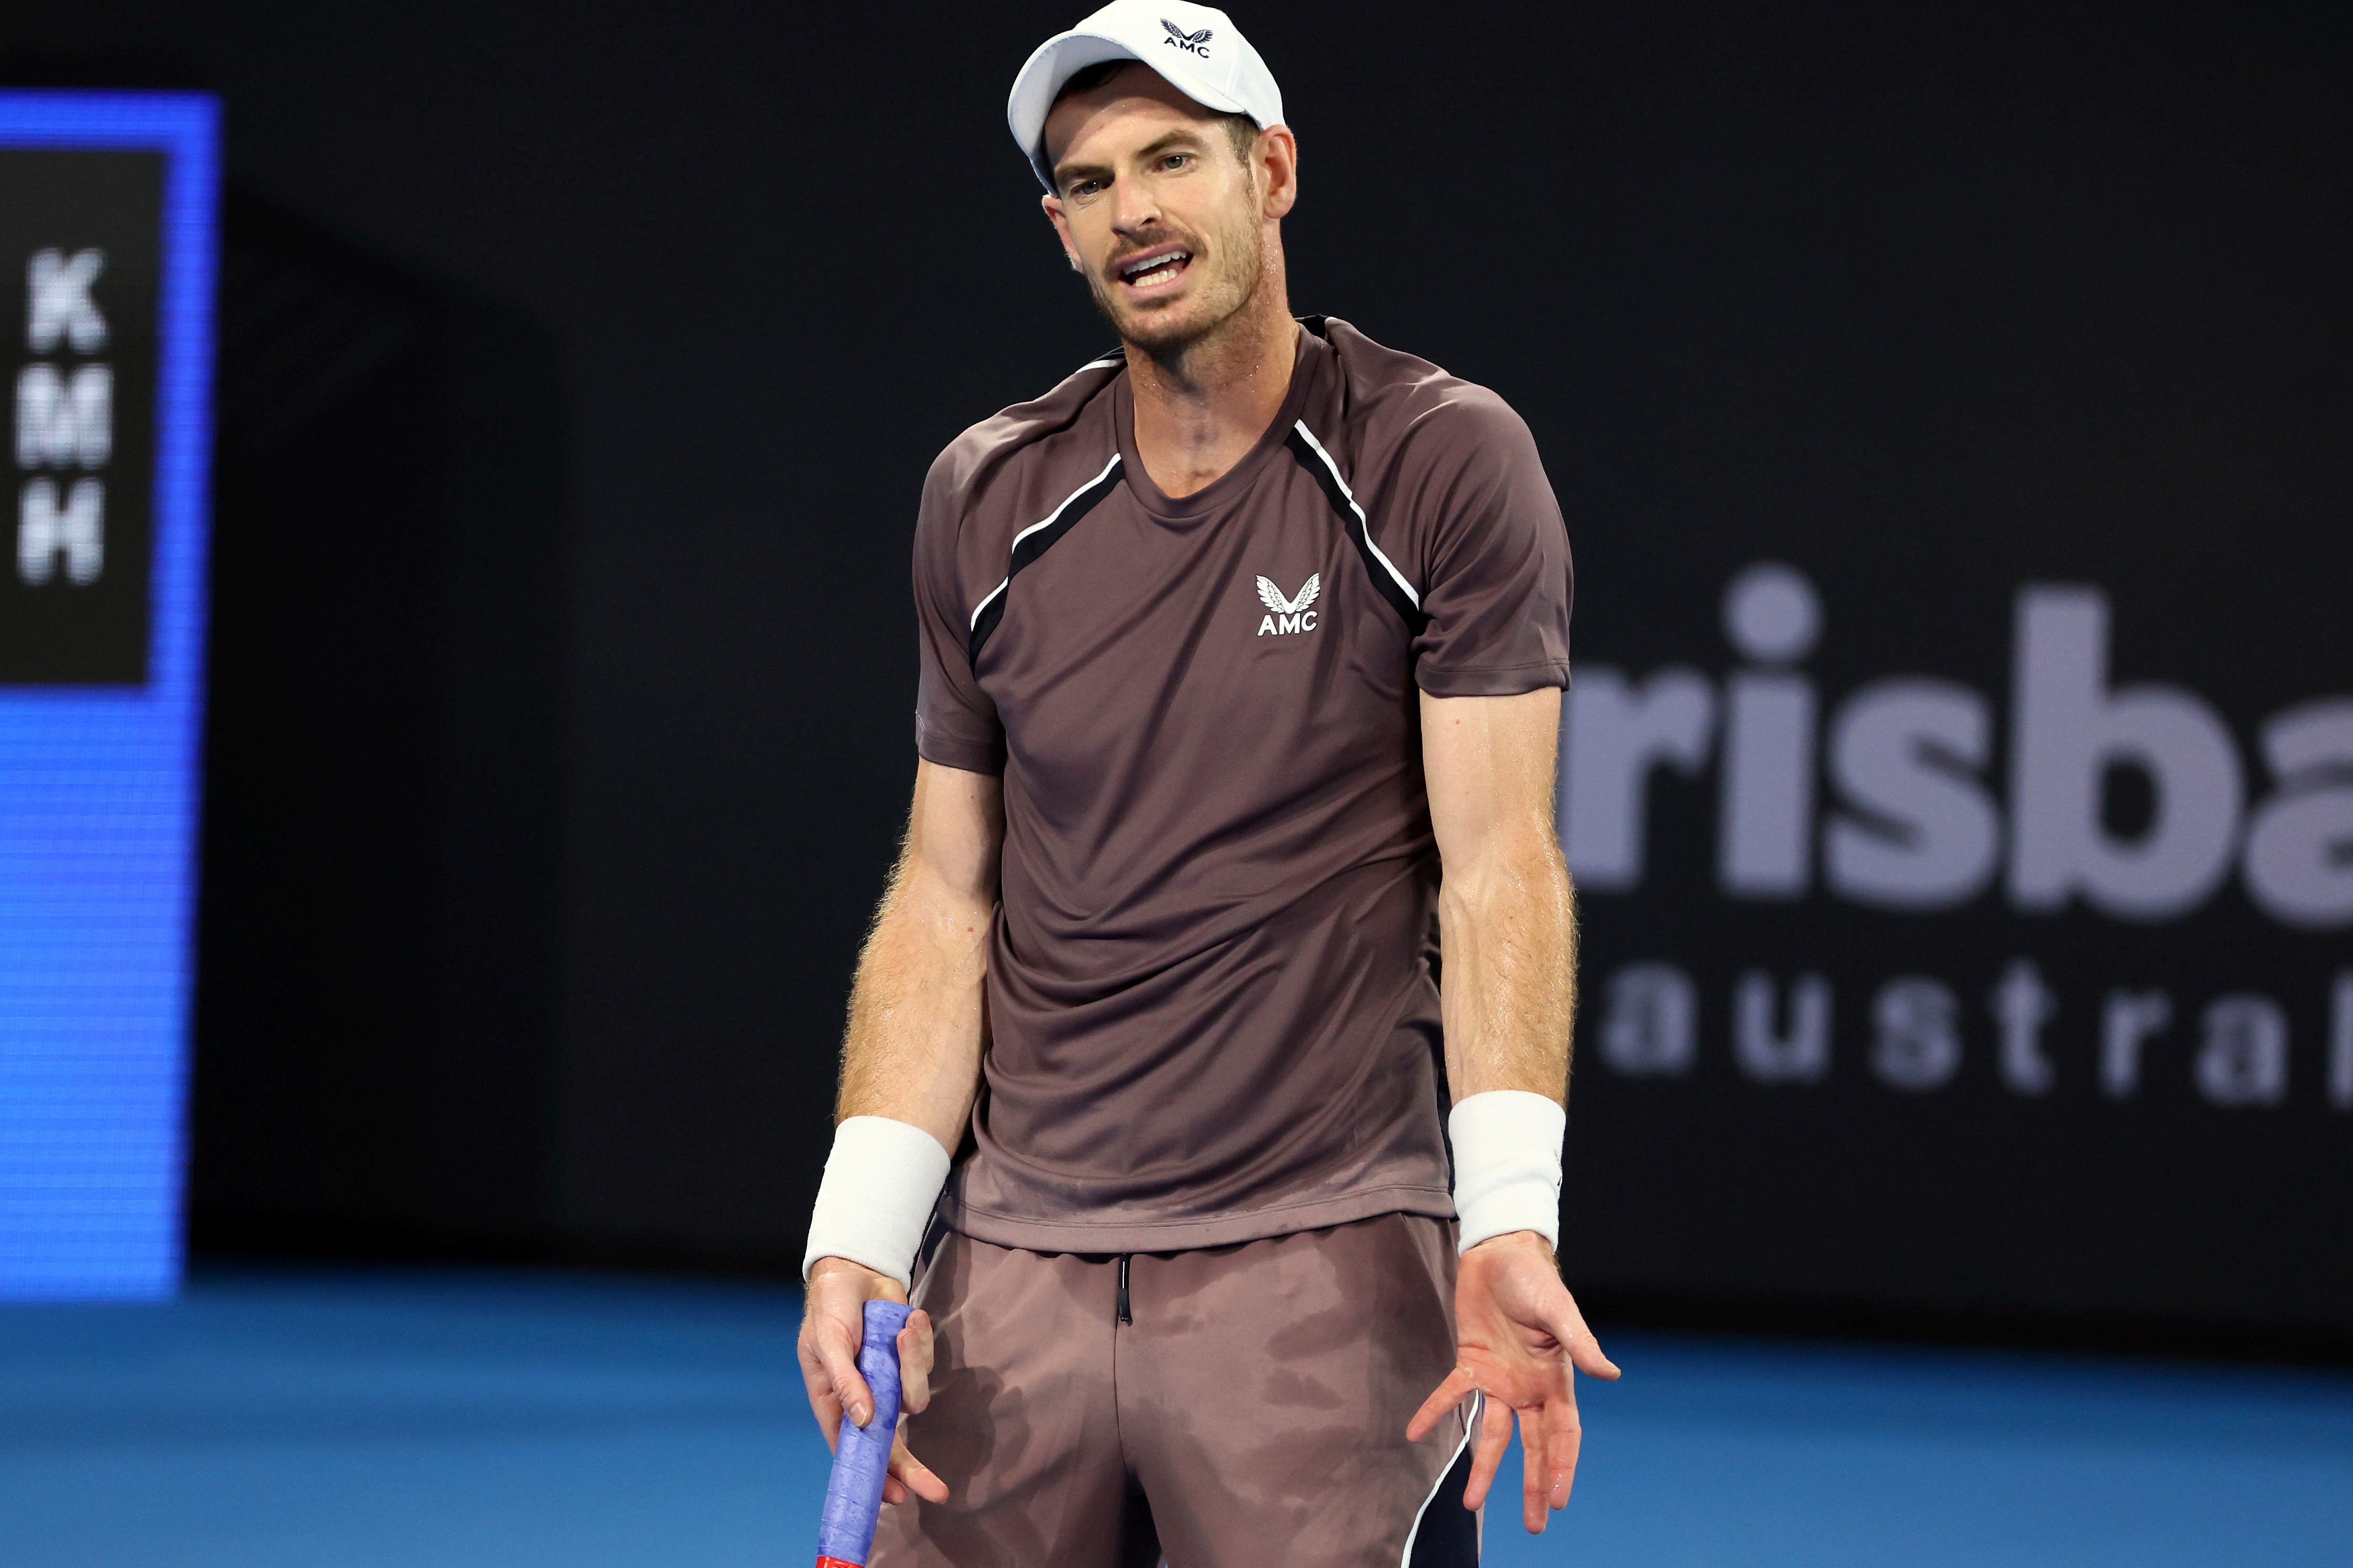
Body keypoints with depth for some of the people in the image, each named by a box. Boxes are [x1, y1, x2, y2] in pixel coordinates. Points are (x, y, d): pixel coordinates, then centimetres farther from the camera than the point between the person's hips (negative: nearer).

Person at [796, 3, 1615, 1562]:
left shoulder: (1445, 461, -4)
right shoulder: (984, 499, 8)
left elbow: (1497, 863, -9)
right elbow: (948, 896, 11)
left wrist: (1510, 1225, -20)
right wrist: (860, 1244, 0)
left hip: (1321, 1257, -4)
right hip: (1013, 1262, 4)